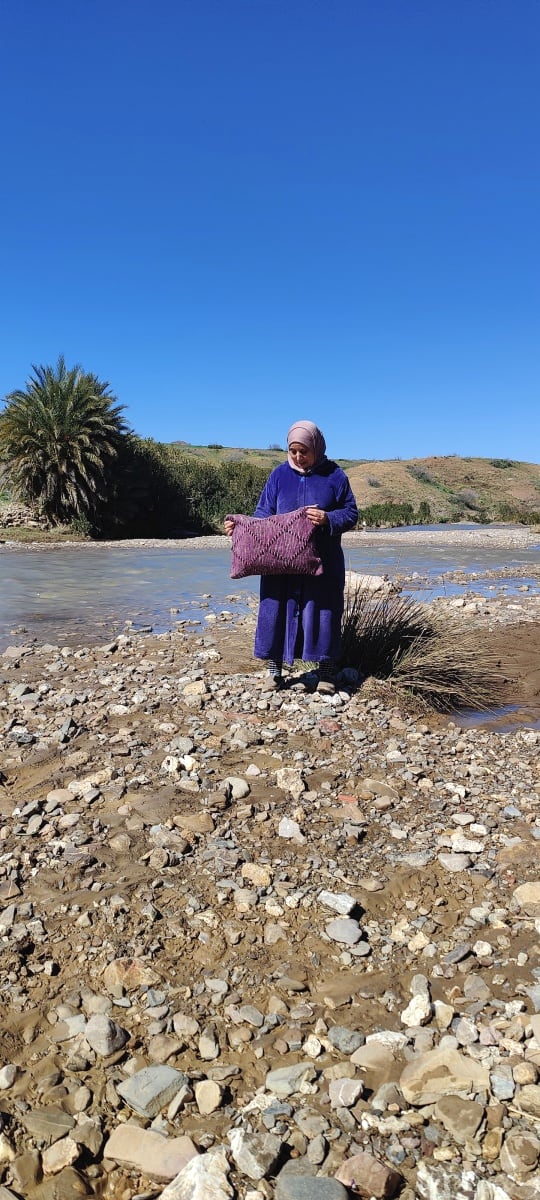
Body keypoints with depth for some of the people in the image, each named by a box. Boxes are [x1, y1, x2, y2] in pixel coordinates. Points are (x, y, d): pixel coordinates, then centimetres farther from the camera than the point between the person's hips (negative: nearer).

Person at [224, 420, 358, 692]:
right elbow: (263, 515, 6)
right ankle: (274, 670, 13)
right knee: (278, 611, 1)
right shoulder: (279, 475, 6)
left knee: (322, 613, 2)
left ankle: (326, 674, 14)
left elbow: (351, 514, 1)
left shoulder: (334, 476, 1)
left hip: (322, 563, -1)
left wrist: (327, 519, -19)